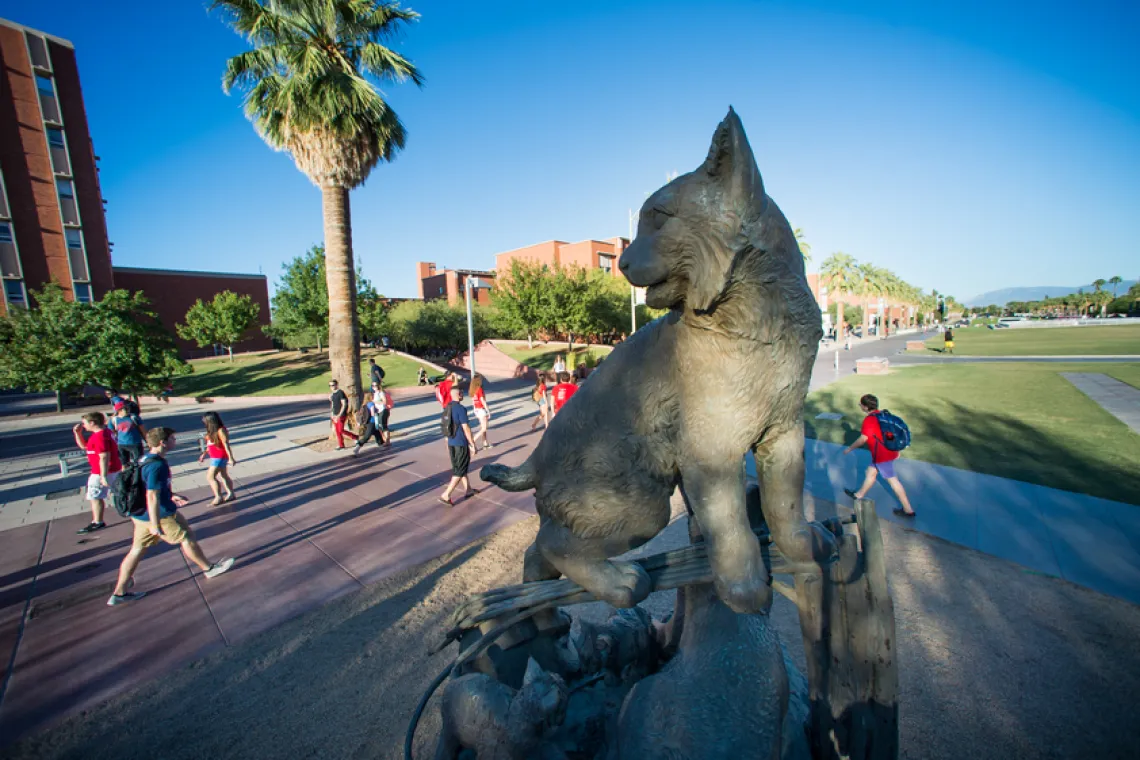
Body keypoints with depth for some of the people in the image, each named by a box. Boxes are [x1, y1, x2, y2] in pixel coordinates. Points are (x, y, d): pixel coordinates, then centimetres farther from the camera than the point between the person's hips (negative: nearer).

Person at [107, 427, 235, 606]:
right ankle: (209, 568, 21)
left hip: (140, 515, 9)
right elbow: (152, 497, -28)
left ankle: (119, 593, 22)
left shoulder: (146, 459, 6)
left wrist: (170, 495, 28)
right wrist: (155, 525, -24)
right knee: (186, 538, 6)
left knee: (137, 549, 14)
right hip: (159, 515, -9)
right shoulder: (157, 465, -27)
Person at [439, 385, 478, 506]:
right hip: (461, 444, -9)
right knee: (460, 470, 0)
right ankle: (446, 495, -2)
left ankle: (468, 489, 32)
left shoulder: (448, 407, 6)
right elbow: (466, 428, -19)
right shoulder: (460, 408, -19)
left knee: (458, 467, 19)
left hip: (451, 443, 9)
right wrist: (472, 444, -12)